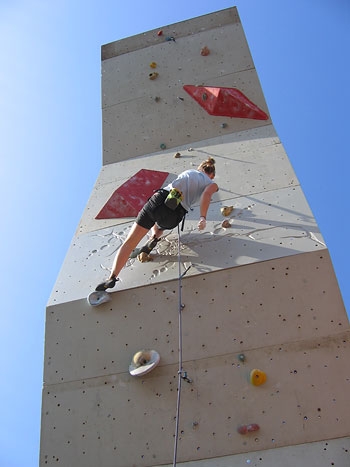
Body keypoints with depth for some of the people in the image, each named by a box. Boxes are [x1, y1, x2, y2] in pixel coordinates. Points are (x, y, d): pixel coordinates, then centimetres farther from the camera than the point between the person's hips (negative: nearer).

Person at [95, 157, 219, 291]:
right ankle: (154, 239, 6)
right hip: (174, 215, -1)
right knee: (161, 224, 37)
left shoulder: (189, 171, 30)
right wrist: (203, 217, -11)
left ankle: (112, 278, -12)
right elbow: (207, 194, -4)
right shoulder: (212, 183, 18)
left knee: (129, 242, 2)